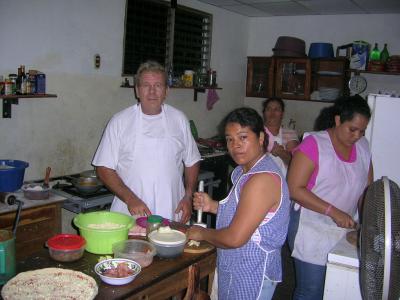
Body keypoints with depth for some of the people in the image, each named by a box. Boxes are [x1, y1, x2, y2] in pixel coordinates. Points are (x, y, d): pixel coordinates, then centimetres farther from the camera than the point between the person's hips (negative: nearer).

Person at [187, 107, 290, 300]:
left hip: (251, 275, -9)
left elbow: (235, 238, -27)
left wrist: (202, 233, -12)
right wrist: (213, 206, 0)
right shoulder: (245, 170, 6)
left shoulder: (263, 179, -27)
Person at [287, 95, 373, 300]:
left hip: (344, 230, 6)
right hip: (311, 230, -6)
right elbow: (295, 189, -18)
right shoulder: (314, 144, -14)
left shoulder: (363, 146, 4)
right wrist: (333, 212, -23)